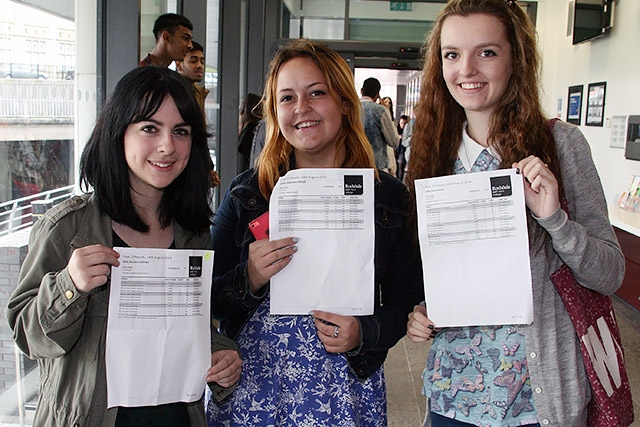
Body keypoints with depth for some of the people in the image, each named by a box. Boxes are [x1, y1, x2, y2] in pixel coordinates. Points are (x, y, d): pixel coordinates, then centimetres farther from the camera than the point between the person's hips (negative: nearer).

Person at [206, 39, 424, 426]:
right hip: (251, 386, 1)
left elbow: (407, 303, 1)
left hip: (344, 392, 0)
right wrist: (249, 280, -19)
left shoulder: (388, 196, -4)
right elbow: (207, 299, 0)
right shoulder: (246, 192, -3)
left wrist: (363, 334, -16)